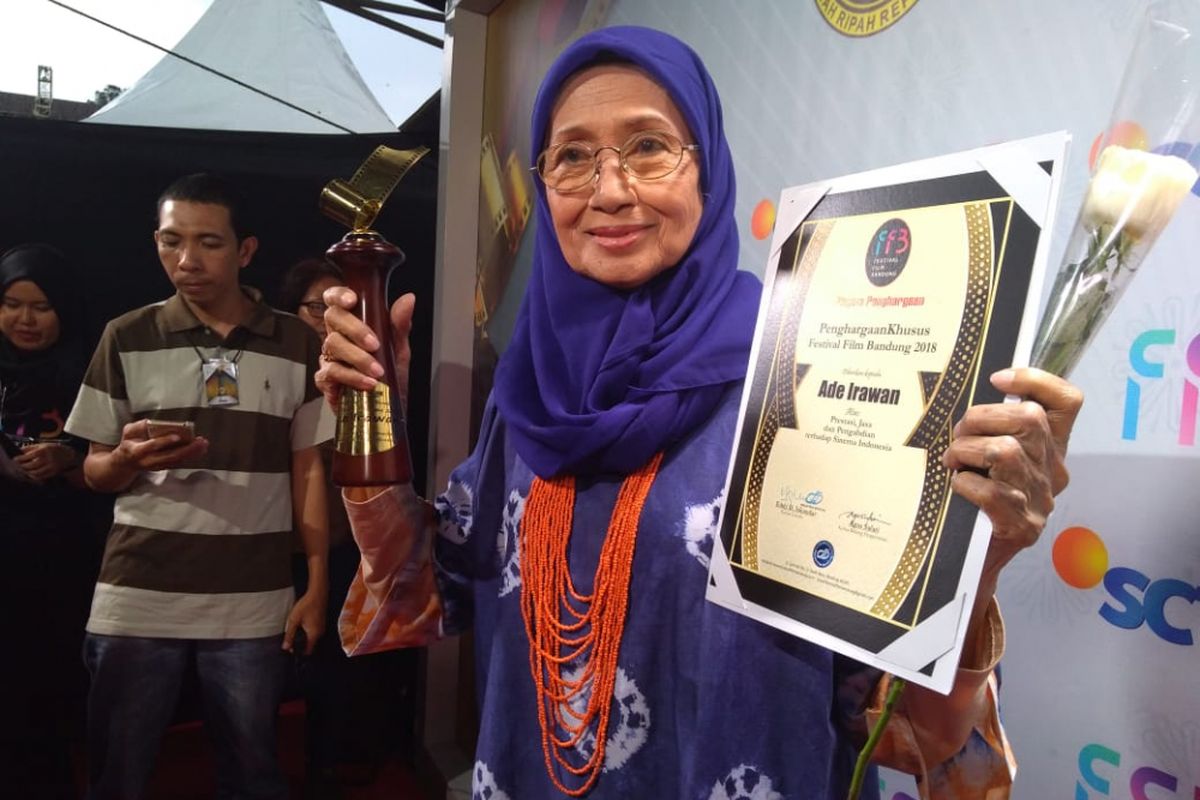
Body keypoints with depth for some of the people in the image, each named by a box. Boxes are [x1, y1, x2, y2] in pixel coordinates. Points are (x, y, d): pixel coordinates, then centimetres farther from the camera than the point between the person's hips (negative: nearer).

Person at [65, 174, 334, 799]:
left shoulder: (298, 346, 2)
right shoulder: (126, 338, 2)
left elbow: (308, 469, 6)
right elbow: (95, 472, 7)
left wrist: (317, 585, 1)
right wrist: (129, 458, -17)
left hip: (254, 604, 0)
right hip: (138, 599, 0)